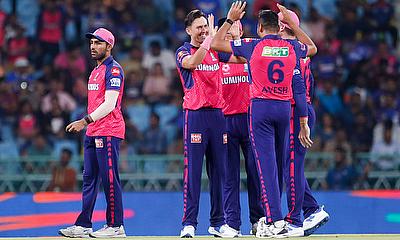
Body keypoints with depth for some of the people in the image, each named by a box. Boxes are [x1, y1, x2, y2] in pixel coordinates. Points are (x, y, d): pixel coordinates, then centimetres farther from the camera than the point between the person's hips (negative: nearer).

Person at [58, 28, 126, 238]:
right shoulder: (96, 70, 20)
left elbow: (109, 104, -18)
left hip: (108, 132, -10)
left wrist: (86, 121, -24)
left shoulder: (113, 69, -10)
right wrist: (87, 125, 16)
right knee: (89, 179, 9)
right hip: (92, 133, 10)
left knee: (109, 179, -8)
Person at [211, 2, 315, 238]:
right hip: (284, 108, 4)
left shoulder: (253, 46, -4)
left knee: (266, 164, -7)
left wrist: (230, 19, 11)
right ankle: (270, 218, 22)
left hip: (260, 108, -4)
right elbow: (312, 48, 23)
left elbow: (215, 43, 4)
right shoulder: (291, 48, 5)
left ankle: (276, 221, -17)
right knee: (279, 164, 14)